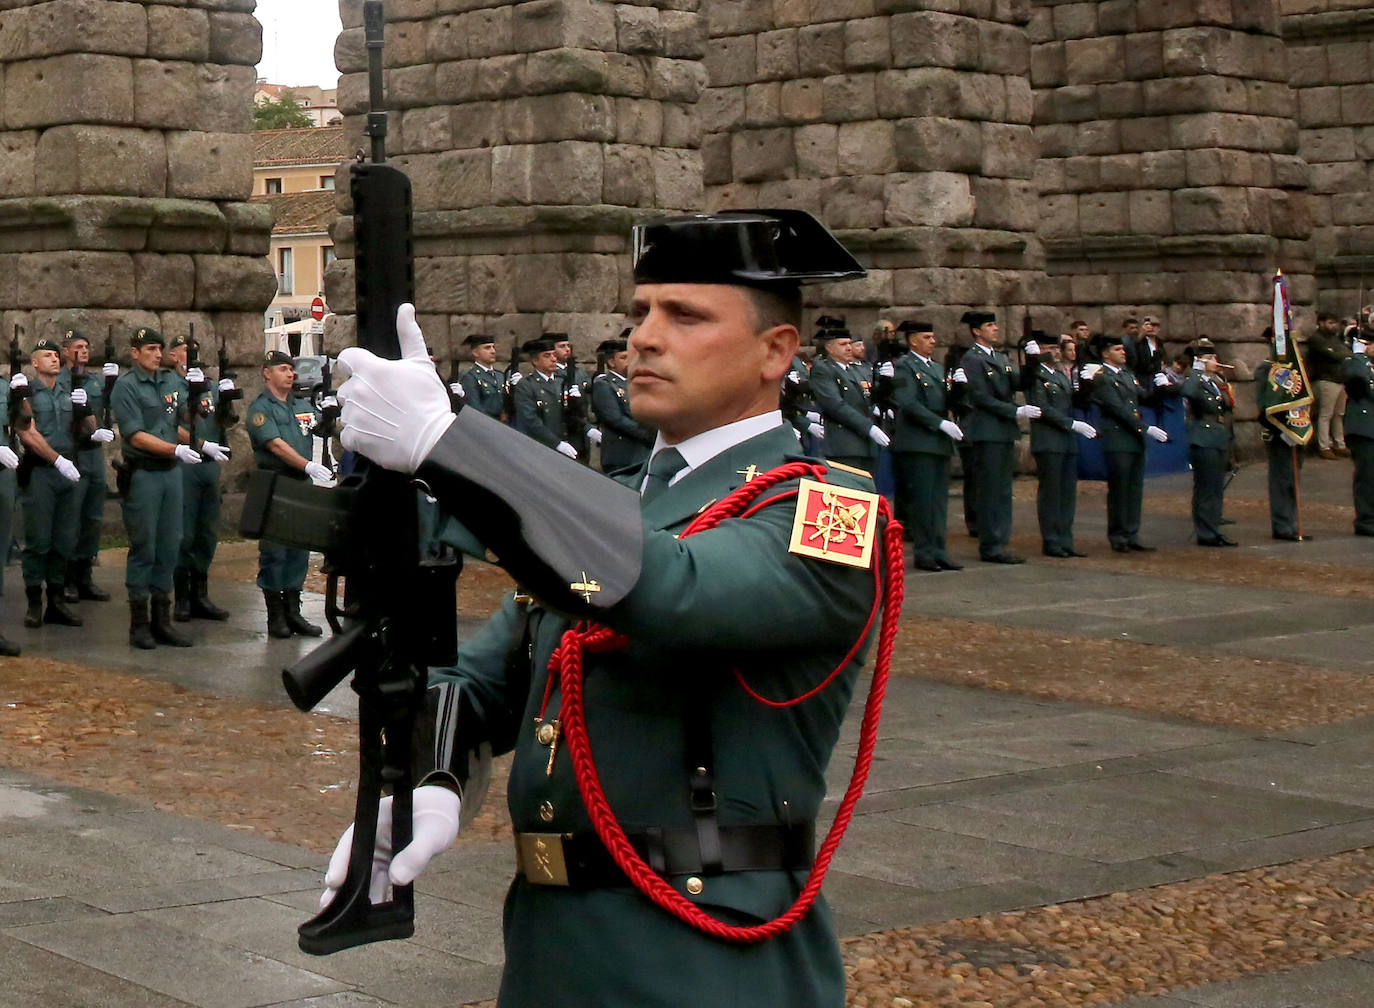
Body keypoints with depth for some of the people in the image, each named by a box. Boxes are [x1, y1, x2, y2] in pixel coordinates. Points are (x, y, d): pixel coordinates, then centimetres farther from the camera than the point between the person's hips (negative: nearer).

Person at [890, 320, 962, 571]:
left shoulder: (937, 368, 21)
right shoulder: (903, 366, -5)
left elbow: (947, 402, 21)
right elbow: (908, 403, -16)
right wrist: (941, 423, -19)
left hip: (940, 442, 8)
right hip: (917, 443, -8)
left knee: (939, 500, 7)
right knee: (921, 500, -5)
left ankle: (938, 552, 10)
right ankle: (923, 553, 0)